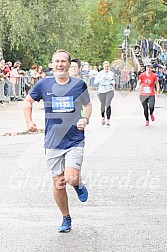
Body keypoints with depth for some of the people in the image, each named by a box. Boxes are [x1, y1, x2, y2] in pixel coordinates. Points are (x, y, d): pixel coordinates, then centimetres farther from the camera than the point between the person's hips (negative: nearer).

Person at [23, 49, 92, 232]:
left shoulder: (79, 85, -2)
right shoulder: (44, 84, -1)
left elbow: (88, 104, 14)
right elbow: (28, 101, 15)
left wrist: (85, 119, -6)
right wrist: (29, 122, 2)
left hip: (75, 140, -1)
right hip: (53, 142, 2)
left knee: (71, 179, -19)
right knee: (58, 183, 5)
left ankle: (79, 185, 19)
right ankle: (66, 219, 24)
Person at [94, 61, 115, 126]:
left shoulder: (111, 73, 5)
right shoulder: (100, 73, -3)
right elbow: (95, 82, -11)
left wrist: (113, 82, 2)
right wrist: (101, 78, -26)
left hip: (109, 91, 0)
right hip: (102, 91, 0)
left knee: (108, 104, -15)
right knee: (103, 105, 11)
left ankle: (108, 120, -13)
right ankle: (103, 117, 40)